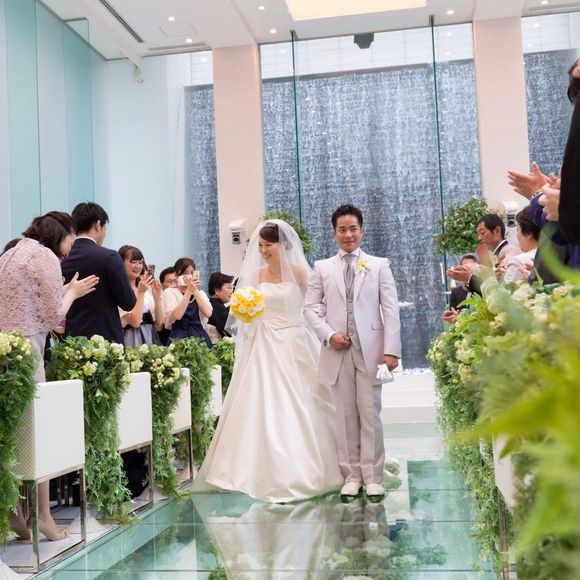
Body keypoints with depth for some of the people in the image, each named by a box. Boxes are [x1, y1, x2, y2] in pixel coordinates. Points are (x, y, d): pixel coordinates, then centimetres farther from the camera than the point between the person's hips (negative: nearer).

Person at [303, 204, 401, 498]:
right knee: (345, 415, 5)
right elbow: (310, 308, 9)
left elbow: (391, 310, 1)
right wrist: (329, 334, -7)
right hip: (338, 350, 1)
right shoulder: (322, 267, 10)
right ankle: (351, 475, 14)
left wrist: (391, 350, -8)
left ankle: (373, 477, 9)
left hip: (370, 350, -1)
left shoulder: (379, 265, 7)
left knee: (370, 414, 1)